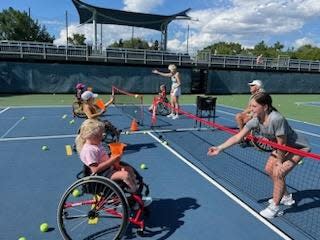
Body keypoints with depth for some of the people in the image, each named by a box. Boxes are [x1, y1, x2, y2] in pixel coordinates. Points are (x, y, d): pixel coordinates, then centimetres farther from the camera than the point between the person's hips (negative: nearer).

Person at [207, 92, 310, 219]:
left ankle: (274, 207, 2)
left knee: (278, 172, -18)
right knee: (269, 169, 12)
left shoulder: (276, 119, -39)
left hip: (299, 147, -8)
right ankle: (286, 197, 36)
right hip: (284, 147, 8)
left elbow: (282, 144, -28)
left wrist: (279, 162, -14)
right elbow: (237, 137, -18)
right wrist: (219, 148, -26)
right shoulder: (256, 120, -16)